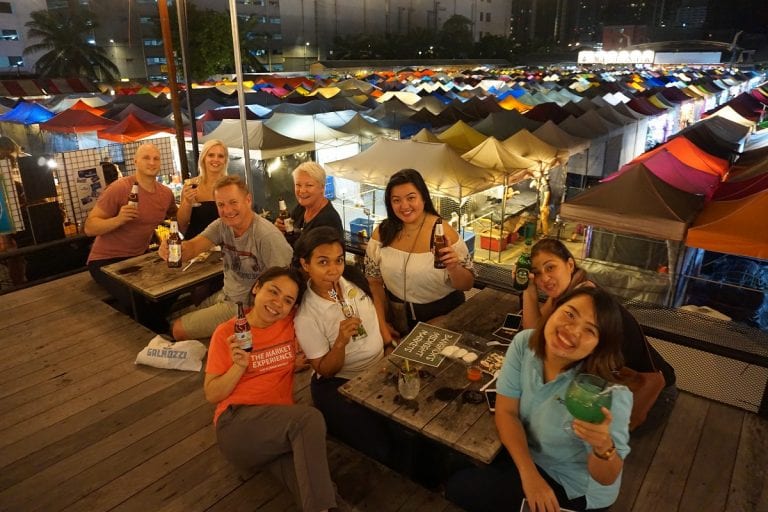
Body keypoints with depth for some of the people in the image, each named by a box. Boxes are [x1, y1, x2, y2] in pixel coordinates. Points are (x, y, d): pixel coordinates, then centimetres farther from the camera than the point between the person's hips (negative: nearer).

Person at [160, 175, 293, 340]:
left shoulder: (267, 236, -26)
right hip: (225, 295, 7)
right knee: (175, 319, 15)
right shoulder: (221, 226, -4)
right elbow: (193, 247, -18)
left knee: (178, 329, -3)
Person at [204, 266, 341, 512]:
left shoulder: (291, 324, 5)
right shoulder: (227, 332, -2)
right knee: (310, 418, -30)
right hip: (237, 425, -2)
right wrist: (239, 365, -16)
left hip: (282, 423, 3)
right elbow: (212, 395, 0)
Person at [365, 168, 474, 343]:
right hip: (398, 319, 3)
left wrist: (453, 268, -31)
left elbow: (467, 285, -11)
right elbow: (374, 282, 0)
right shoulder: (382, 233, -8)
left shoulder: (445, 233, -17)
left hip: (443, 318, -2)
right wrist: (381, 324, -4)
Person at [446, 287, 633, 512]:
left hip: (575, 488, -5)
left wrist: (603, 447, -45)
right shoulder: (524, 343, -18)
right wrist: (529, 473, -24)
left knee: (460, 488, -10)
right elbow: (506, 411, -13)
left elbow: (607, 478, -22)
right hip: (528, 452, 5)